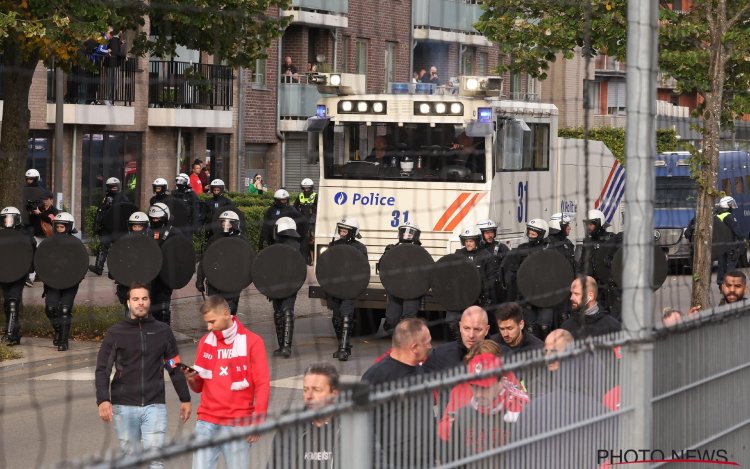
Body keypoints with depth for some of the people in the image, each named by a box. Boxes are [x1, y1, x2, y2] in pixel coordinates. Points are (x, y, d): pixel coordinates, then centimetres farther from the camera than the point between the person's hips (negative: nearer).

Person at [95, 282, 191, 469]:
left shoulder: (163, 331, 8)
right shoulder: (115, 333, 3)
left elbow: (175, 367, 14)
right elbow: (102, 369, -1)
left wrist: (185, 399, 15)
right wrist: (103, 400, -15)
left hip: (154, 405, 0)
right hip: (124, 407, 0)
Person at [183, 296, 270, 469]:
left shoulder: (251, 341, -1)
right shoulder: (205, 342, 11)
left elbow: (262, 384, -3)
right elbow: (198, 387, 16)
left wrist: (257, 420, -11)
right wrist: (191, 379, -7)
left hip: (237, 424, -3)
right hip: (207, 422, 3)